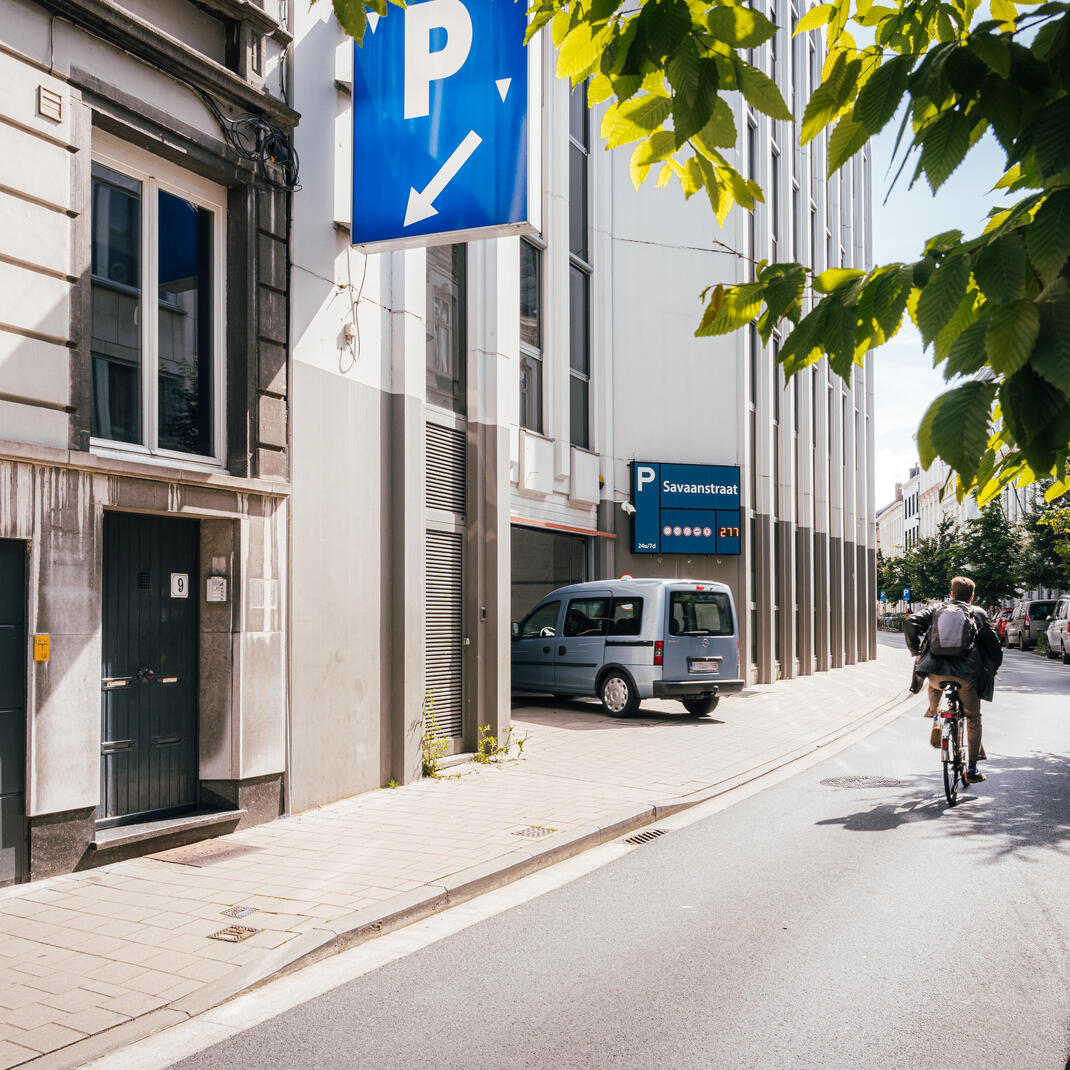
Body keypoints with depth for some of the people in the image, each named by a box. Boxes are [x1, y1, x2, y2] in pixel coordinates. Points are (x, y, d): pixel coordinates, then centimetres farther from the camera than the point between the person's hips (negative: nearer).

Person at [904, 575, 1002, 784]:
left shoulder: (936, 609, 14)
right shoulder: (977, 613, 12)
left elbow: (910, 623, 0)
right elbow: (994, 646, 10)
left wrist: (916, 651, 11)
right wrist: (992, 670, 26)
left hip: (936, 672, 1)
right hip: (965, 675, -1)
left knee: (934, 687, 40)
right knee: (973, 719, 17)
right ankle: (972, 768, 14)